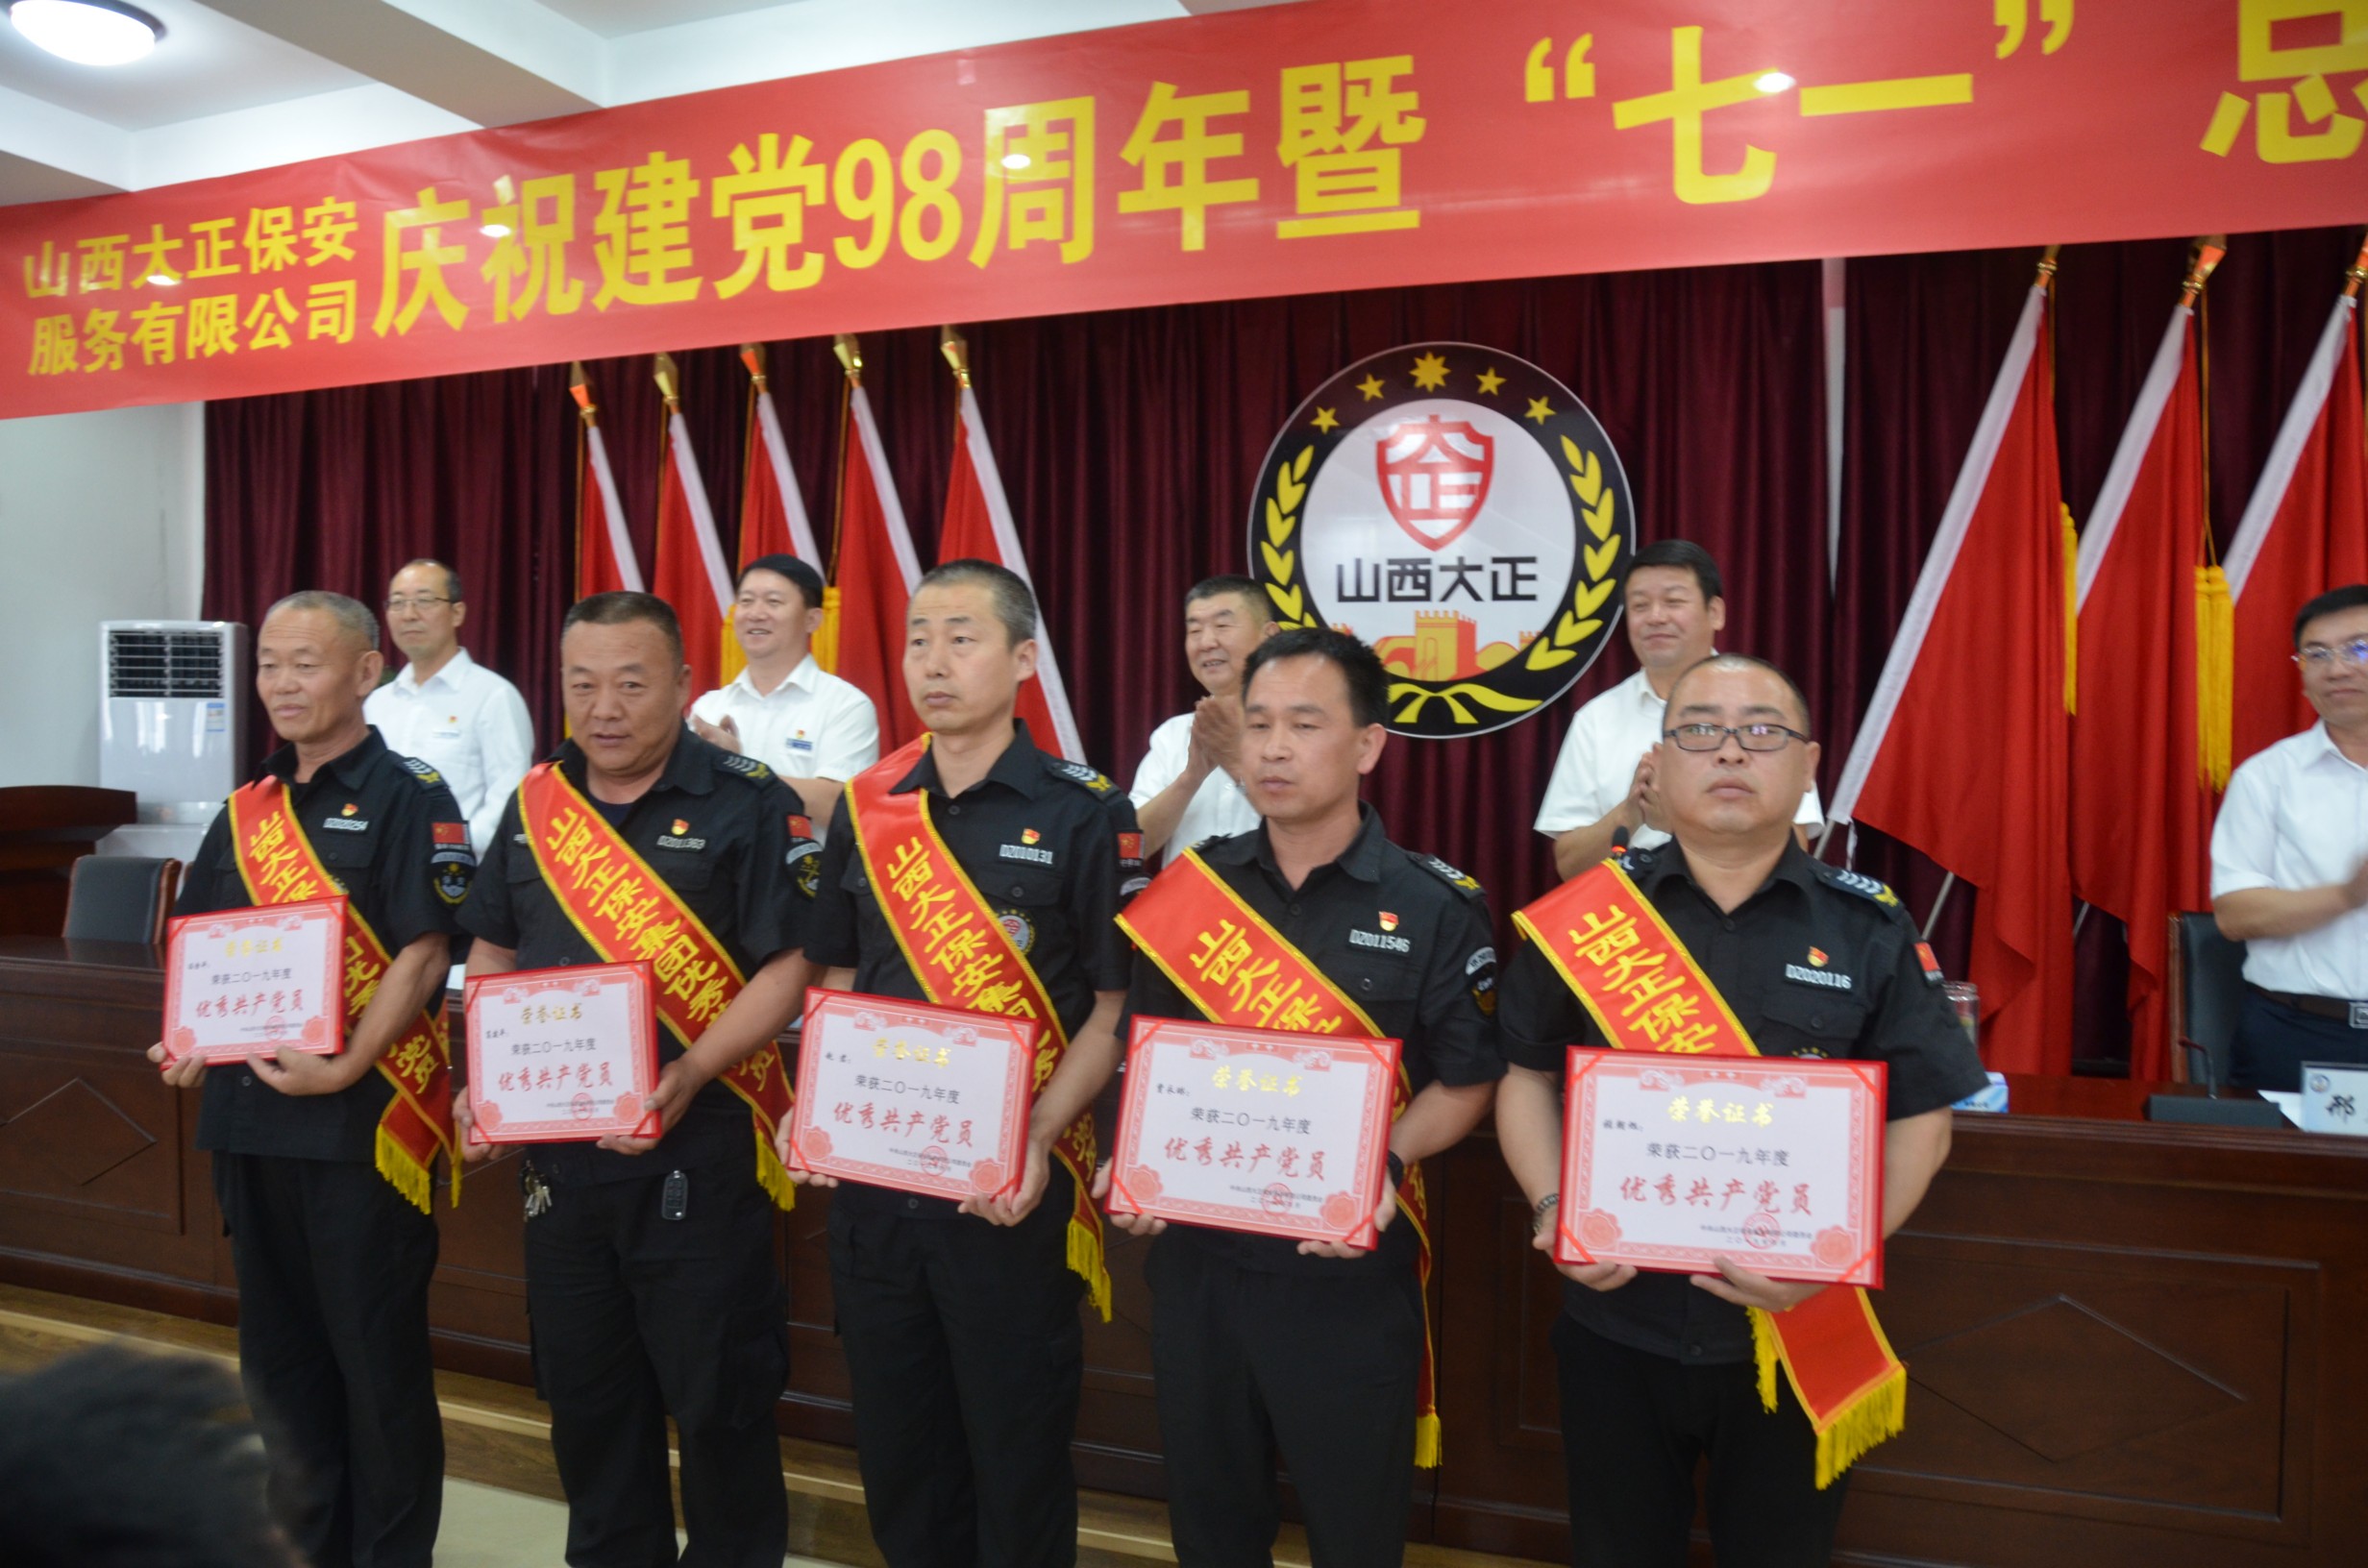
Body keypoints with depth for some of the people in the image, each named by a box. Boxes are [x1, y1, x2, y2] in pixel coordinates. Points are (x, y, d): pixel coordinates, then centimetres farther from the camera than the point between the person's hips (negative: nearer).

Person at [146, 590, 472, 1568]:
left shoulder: (408, 800, -7)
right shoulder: (246, 812, 13)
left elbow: (423, 953, -15)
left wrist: (348, 1067, -23)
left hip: (361, 1120, -7)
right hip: (247, 1114, 7)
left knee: (378, 1358, 3)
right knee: (277, 1350, 17)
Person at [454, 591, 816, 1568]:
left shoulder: (747, 802, -10)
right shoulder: (534, 802, 8)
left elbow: (786, 968, -14)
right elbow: (493, 955, 16)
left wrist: (690, 1076, -25)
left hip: (698, 1150, -5)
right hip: (557, 1147, 6)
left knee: (716, 1393, 6)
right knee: (583, 1390, 19)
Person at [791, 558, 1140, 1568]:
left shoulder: (1084, 814, -8)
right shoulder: (867, 807, 6)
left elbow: (1116, 1005, -9)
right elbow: (837, 980, 14)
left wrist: (1037, 1137, -21)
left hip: (1008, 1184, -4)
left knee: (1016, 1447, 9)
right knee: (894, 1446, 18)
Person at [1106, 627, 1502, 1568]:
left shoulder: (1436, 907, -8)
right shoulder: (1191, 888, 2)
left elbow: (1467, 1082, -4)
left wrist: (1385, 1167, -21)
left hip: (1349, 1272, -3)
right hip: (1197, 1256, 3)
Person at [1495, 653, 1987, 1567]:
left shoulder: (1871, 928, -3)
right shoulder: (1586, 909, -3)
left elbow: (1919, 1119, -1)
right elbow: (1528, 1077, 5)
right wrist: (1554, 1209, -11)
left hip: (1797, 1335, 0)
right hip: (1615, 1328, 1)